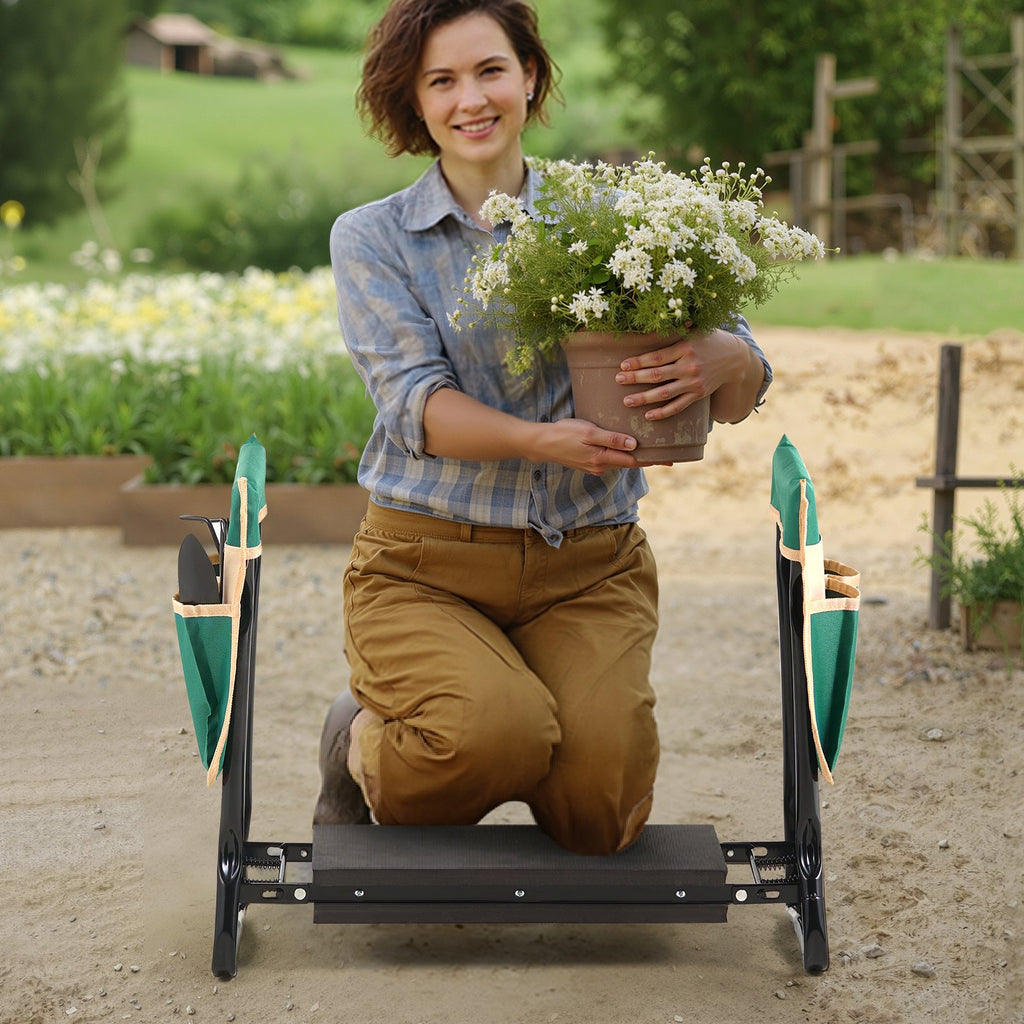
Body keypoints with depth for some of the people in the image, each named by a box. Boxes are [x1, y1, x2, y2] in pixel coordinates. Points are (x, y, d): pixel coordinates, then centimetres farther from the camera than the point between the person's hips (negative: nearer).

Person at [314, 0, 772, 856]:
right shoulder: (371, 239, 5)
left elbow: (746, 381, 1)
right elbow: (417, 405, -10)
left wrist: (714, 362, -25)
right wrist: (543, 441, -30)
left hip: (589, 569, 1)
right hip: (426, 567, -1)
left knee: (599, 814, -21)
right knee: (500, 733, -31)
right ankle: (361, 746, 4)